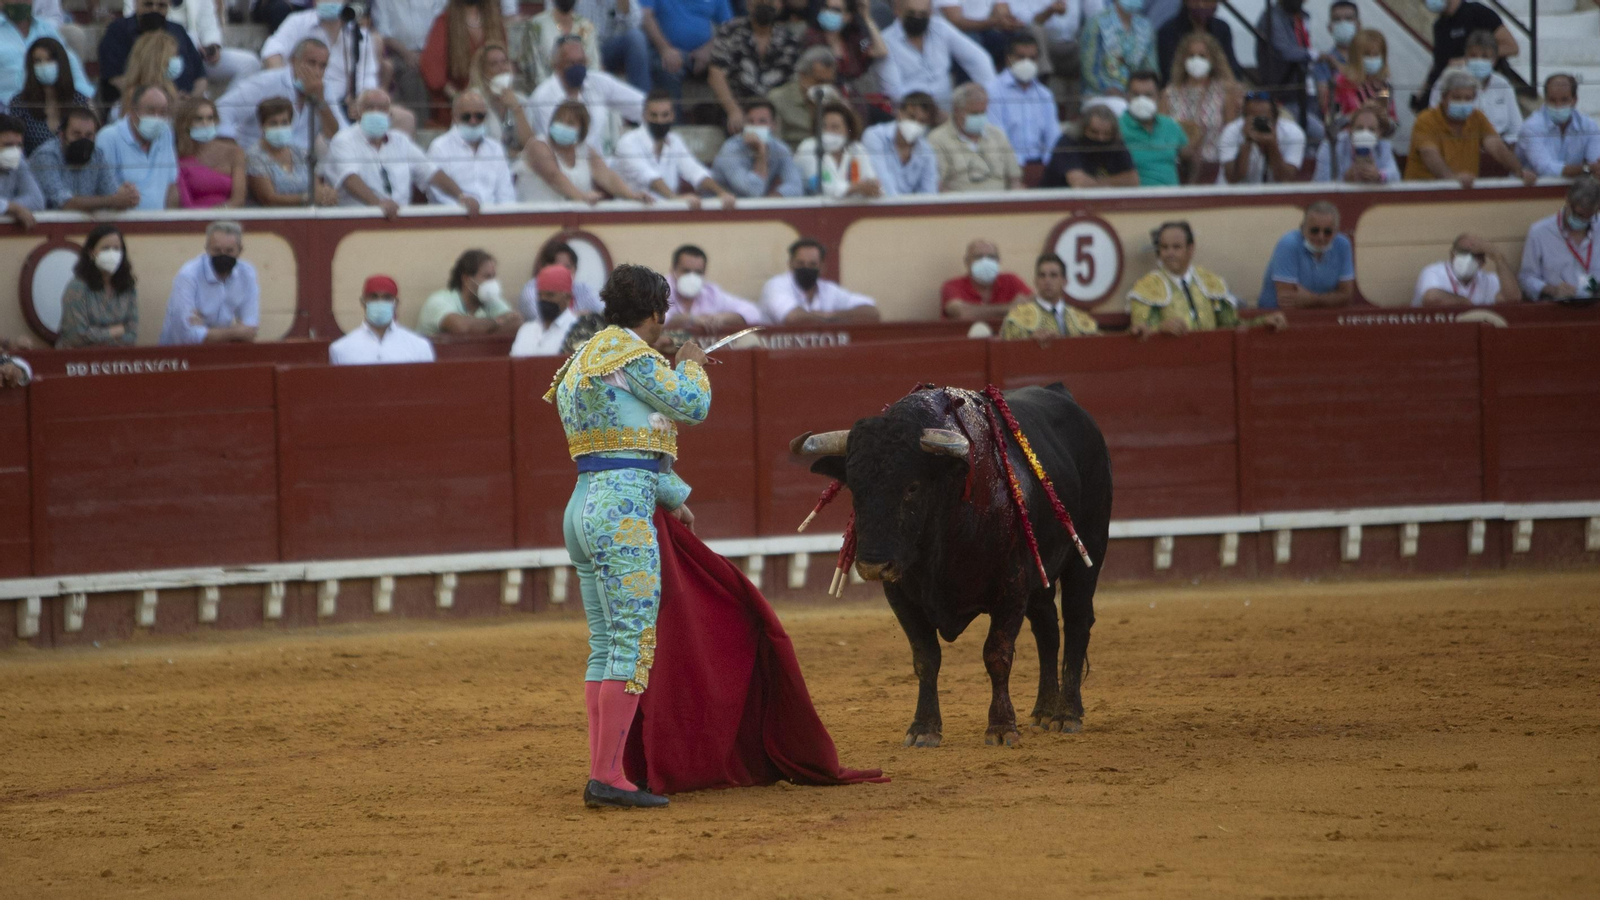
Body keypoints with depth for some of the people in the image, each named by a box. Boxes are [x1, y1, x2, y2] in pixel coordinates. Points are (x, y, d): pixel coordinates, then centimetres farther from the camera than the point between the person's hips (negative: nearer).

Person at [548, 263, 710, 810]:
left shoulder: (584, 361, 22)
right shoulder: (629, 351, -7)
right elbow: (694, 406, -5)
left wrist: (672, 497, 36)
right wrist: (691, 365, 16)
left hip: (583, 512, 10)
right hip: (624, 514, -10)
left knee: (605, 650, 10)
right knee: (633, 646, -9)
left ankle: (604, 778, 9)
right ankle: (607, 776, -14)